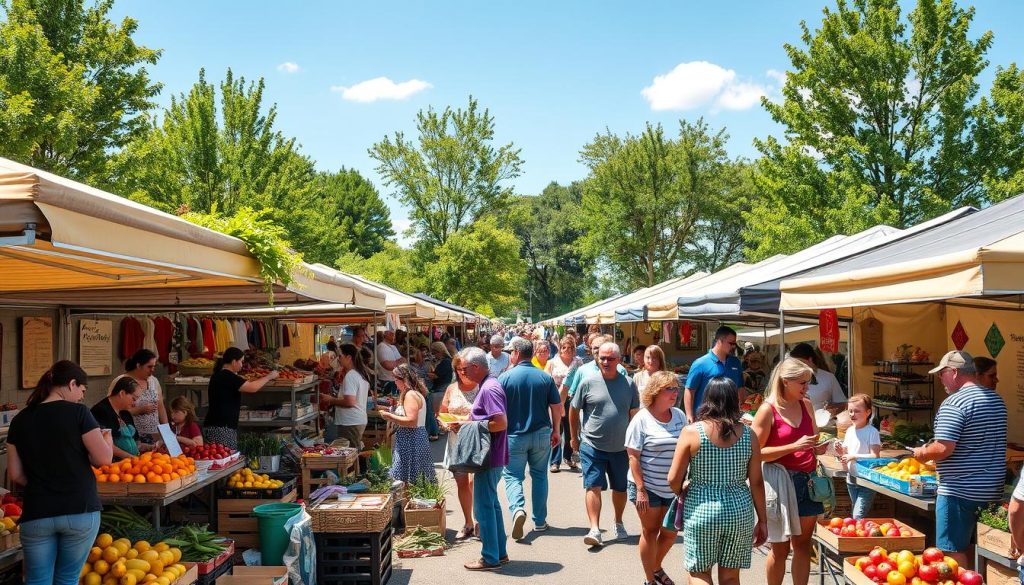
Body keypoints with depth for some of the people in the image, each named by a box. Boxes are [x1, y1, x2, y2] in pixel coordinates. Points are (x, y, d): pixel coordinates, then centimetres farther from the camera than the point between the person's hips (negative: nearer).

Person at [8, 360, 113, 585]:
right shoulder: (77, 412, -8)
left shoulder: (20, 420, 5)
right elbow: (103, 459, -10)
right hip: (80, 510, -3)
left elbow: (15, 475, 7)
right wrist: (107, 439, 10)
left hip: (36, 514, 3)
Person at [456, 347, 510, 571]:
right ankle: (500, 552, 25)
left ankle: (490, 558, 6)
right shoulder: (489, 385, 13)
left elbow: (501, 423, -26)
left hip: (490, 458, -10)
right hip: (491, 457, 10)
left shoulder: (489, 389, -19)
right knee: (491, 504, 17)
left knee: (484, 506, -2)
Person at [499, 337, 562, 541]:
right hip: (541, 434, 3)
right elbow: (557, 407, 0)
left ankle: (518, 508, -20)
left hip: (514, 435, -3)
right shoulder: (545, 377, -2)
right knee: (539, 476, 15)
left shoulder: (505, 377, -9)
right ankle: (540, 521, 19)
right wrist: (555, 430, 13)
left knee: (512, 475, 6)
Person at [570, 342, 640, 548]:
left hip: (621, 447, 2)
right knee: (593, 487, -8)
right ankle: (595, 529, -8)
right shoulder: (588, 382, -6)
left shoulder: (628, 384, 0)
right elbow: (574, 411, 4)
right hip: (592, 446, -2)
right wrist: (575, 438, 8)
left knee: (620, 488, 16)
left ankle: (619, 524, 35)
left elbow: (634, 414, 9)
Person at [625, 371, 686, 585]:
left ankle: (656, 568, 38)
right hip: (648, 487, -5)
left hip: (673, 487, 5)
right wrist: (640, 489, -17)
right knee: (650, 531, 8)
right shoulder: (642, 419, -12)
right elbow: (633, 457, -13)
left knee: (670, 532, 13)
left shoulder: (679, 416, 3)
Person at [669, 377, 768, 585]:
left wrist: (682, 495, 15)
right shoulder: (748, 435, -2)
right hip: (740, 510, 3)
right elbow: (756, 482, 0)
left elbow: (674, 479, -7)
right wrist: (762, 520, 11)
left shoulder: (692, 432, -9)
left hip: (702, 510, -3)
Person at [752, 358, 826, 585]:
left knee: (803, 543, 10)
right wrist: (794, 447, -20)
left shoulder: (807, 405, 8)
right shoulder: (768, 410, -11)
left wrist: (818, 447, 2)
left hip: (808, 480, 6)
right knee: (781, 546, 5)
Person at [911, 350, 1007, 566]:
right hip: (992, 490, 9)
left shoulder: (954, 403, -17)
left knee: (955, 551, -1)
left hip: (959, 491, -9)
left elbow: (943, 449, -23)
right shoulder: (997, 399, 10)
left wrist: (922, 453, -3)